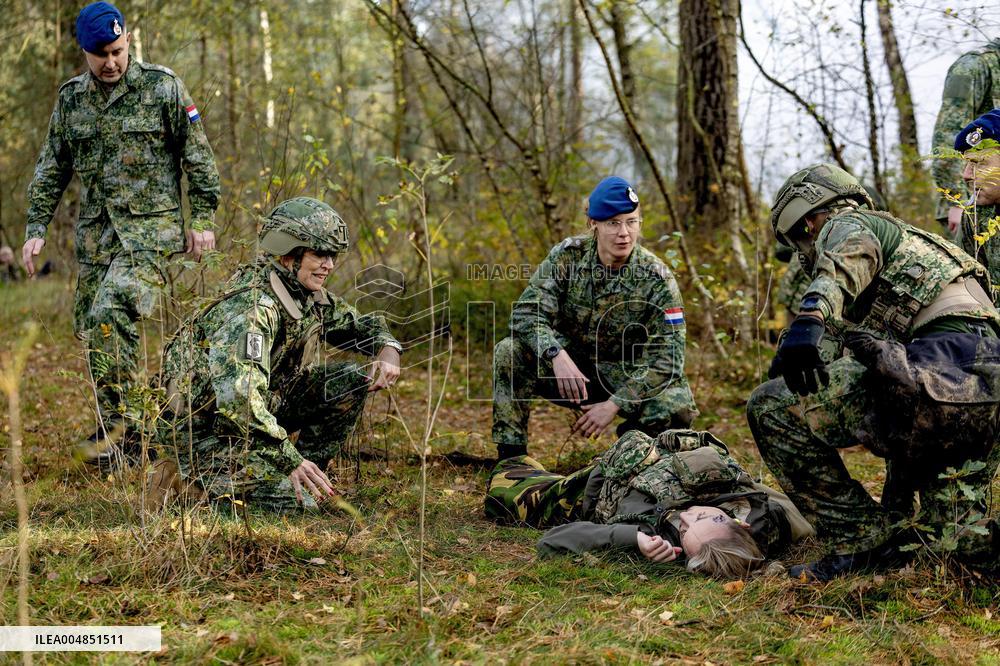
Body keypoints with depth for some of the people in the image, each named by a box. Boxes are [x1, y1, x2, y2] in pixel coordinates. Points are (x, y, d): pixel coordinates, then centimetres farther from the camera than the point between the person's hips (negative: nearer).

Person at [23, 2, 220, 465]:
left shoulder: (162, 88, -2)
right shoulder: (71, 98, 10)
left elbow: (198, 156, 1)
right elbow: (51, 168, 15)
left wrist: (203, 220, -3)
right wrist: (36, 228, 9)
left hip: (150, 226, -5)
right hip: (95, 232, 6)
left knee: (110, 314, -23)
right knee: (90, 328, 5)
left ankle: (112, 421, -13)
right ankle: (124, 430, 18)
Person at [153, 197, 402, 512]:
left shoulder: (309, 297, 0)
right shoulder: (250, 306, -28)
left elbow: (359, 325, 18)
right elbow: (236, 396, -39)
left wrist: (388, 351, -6)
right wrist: (290, 459, -42)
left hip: (263, 407, 9)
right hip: (200, 429, -8)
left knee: (351, 382, -2)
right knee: (297, 500, -22)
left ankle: (307, 474, 7)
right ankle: (187, 476, -4)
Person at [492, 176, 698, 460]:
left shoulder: (657, 279, -16)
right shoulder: (567, 255, -11)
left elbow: (667, 358, -18)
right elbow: (526, 313, -17)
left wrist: (614, 404, -26)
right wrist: (556, 354, -37)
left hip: (625, 376, -1)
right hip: (569, 364, 1)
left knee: (677, 406, -29)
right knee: (509, 352, -24)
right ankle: (510, 457, -16)